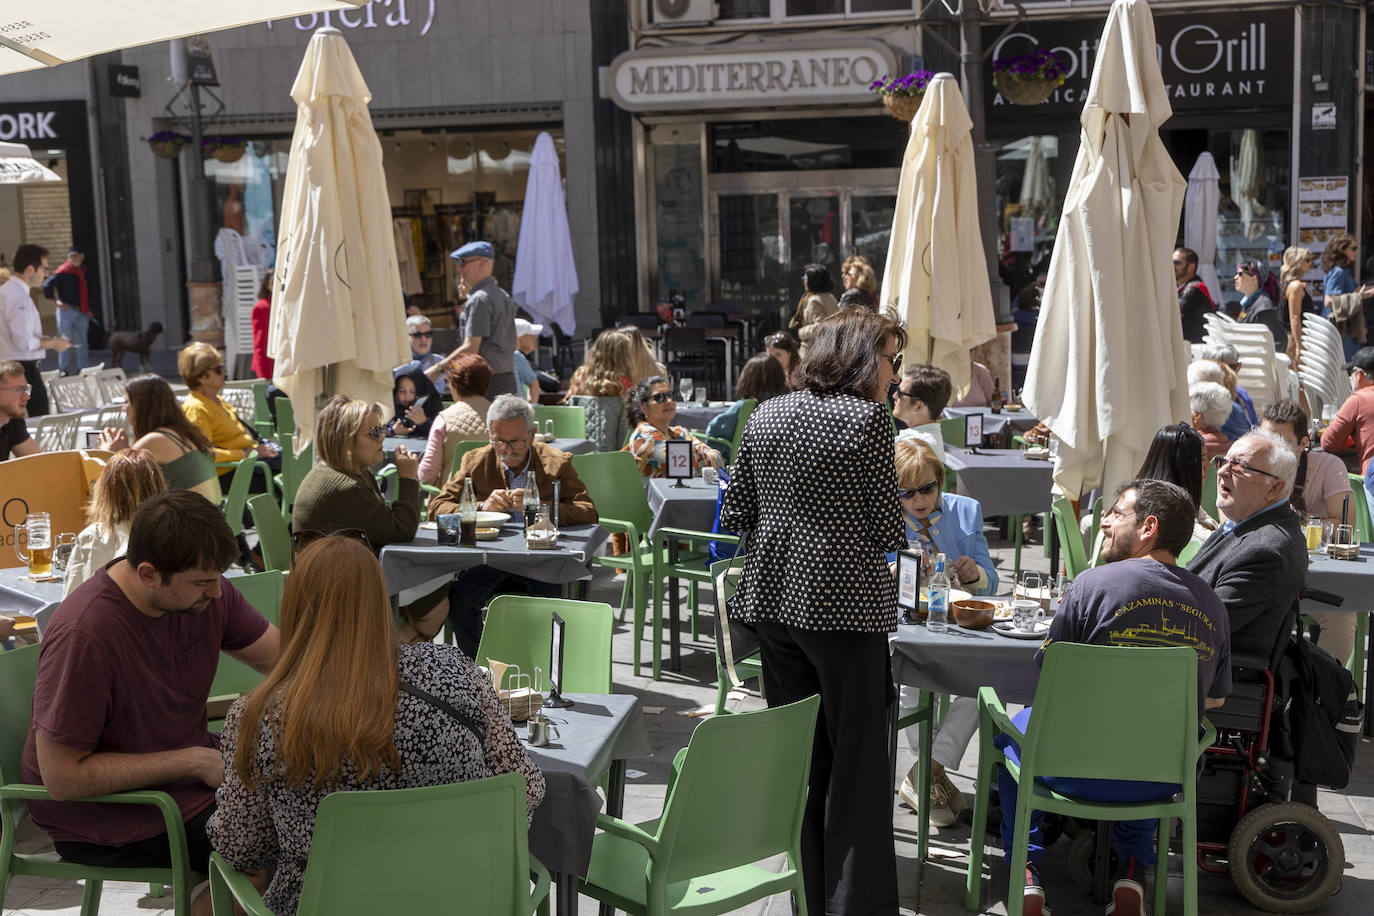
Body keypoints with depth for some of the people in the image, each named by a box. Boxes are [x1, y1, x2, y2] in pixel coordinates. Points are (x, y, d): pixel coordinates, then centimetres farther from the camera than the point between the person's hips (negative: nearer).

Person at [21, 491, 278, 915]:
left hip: (190, 766, 8)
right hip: (103, 815, -8)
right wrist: (193, 762, -23)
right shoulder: (83, 636, -29)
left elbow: (279, 656, 4)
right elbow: (62, 777, -25)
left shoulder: (208, 589, -8)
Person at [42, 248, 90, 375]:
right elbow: (47, 286, -14)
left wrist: (87, 310, 13)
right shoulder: (64, 271, -9)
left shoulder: (83, 271, 12)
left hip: (81, 312, 6)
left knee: (81, 343, 10)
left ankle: (82, 370, 18)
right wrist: (57, 300, -13)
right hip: (67, 311, -6)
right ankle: (64, 370, 4)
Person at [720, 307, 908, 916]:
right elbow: (889, 531, -10)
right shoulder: (868, 418, -11)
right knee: (857, 762, 3)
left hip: (772, 596, 6)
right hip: (844, 605, -6)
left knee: (797, 753, 15)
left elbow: (735, 514, 9)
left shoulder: (766, 415, 7)